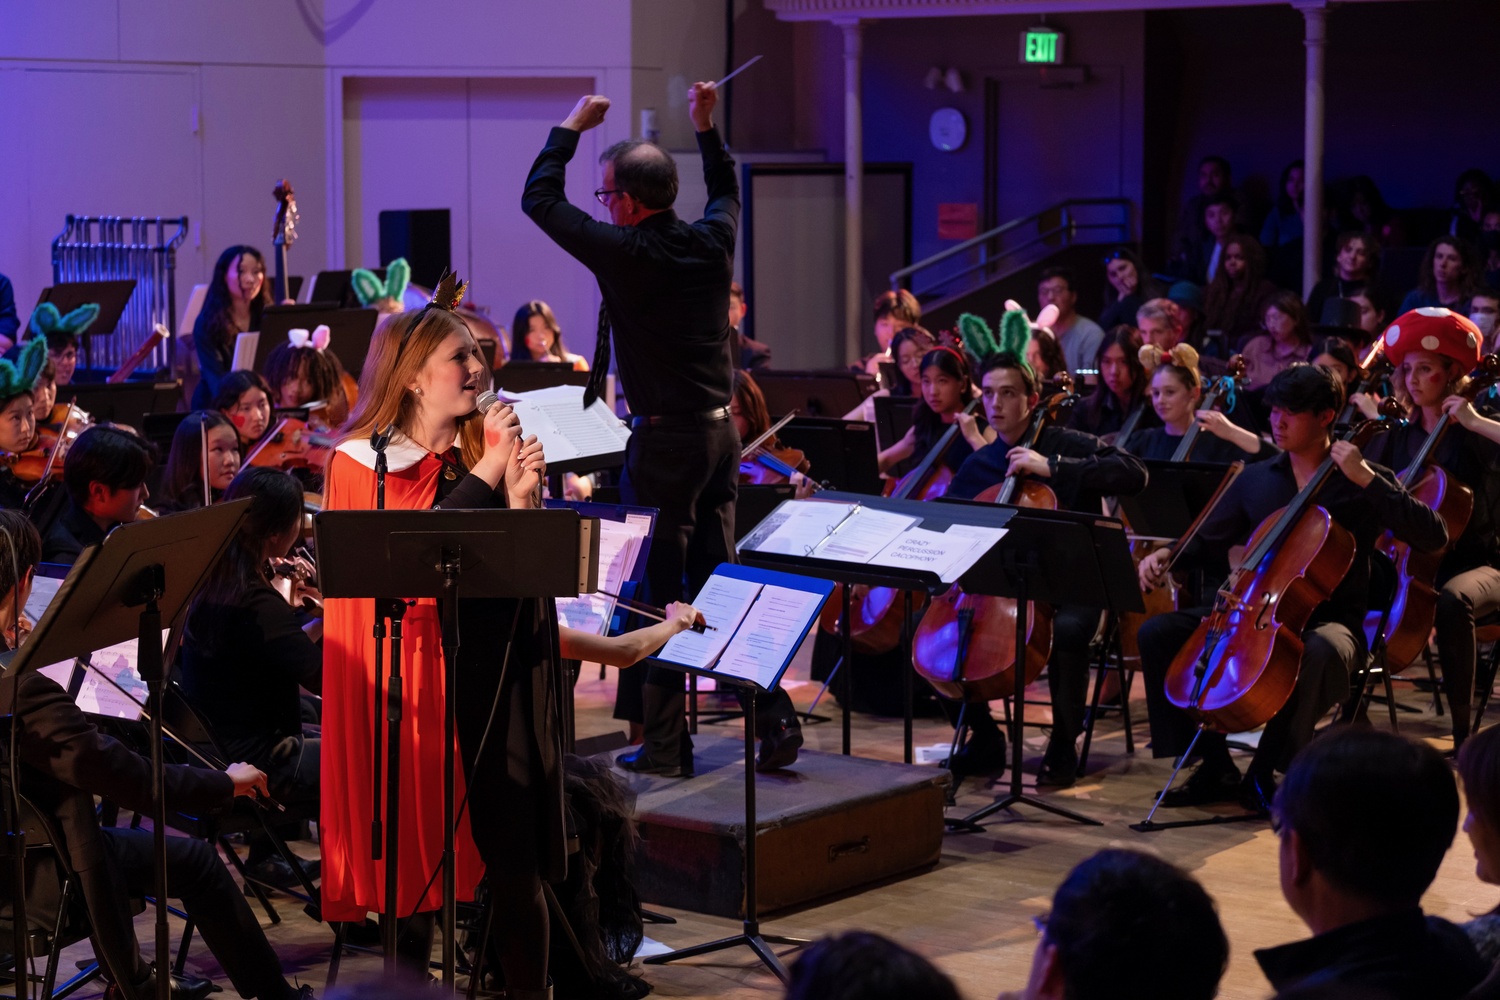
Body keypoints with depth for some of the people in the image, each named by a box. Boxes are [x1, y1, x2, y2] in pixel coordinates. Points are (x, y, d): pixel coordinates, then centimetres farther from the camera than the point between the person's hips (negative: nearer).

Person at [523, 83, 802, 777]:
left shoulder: (625, 252, -15)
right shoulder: (712, 242, 2)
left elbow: (539, 198, -1)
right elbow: (726, 191, 28)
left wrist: (572, 125, 9)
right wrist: (706, 127, 29)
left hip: (664, 440, -6)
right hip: (722, 431, 6)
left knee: (658, 591, 1)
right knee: (719, 578, 14)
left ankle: (666, 745, 6)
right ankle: (775, 715, 8)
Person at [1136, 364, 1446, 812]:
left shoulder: (1362, 483, -1)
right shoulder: (1255, 480, 10)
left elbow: (1433, 536, -14)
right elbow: (1208, 543, 19)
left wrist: (1366, 478, -19)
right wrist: (1167, 556, -4)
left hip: (1328, 620, -4)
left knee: (1320, 652, -41)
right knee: (1158, 633, -15)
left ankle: (1263, 772, -21)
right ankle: (1215, 767, -8)